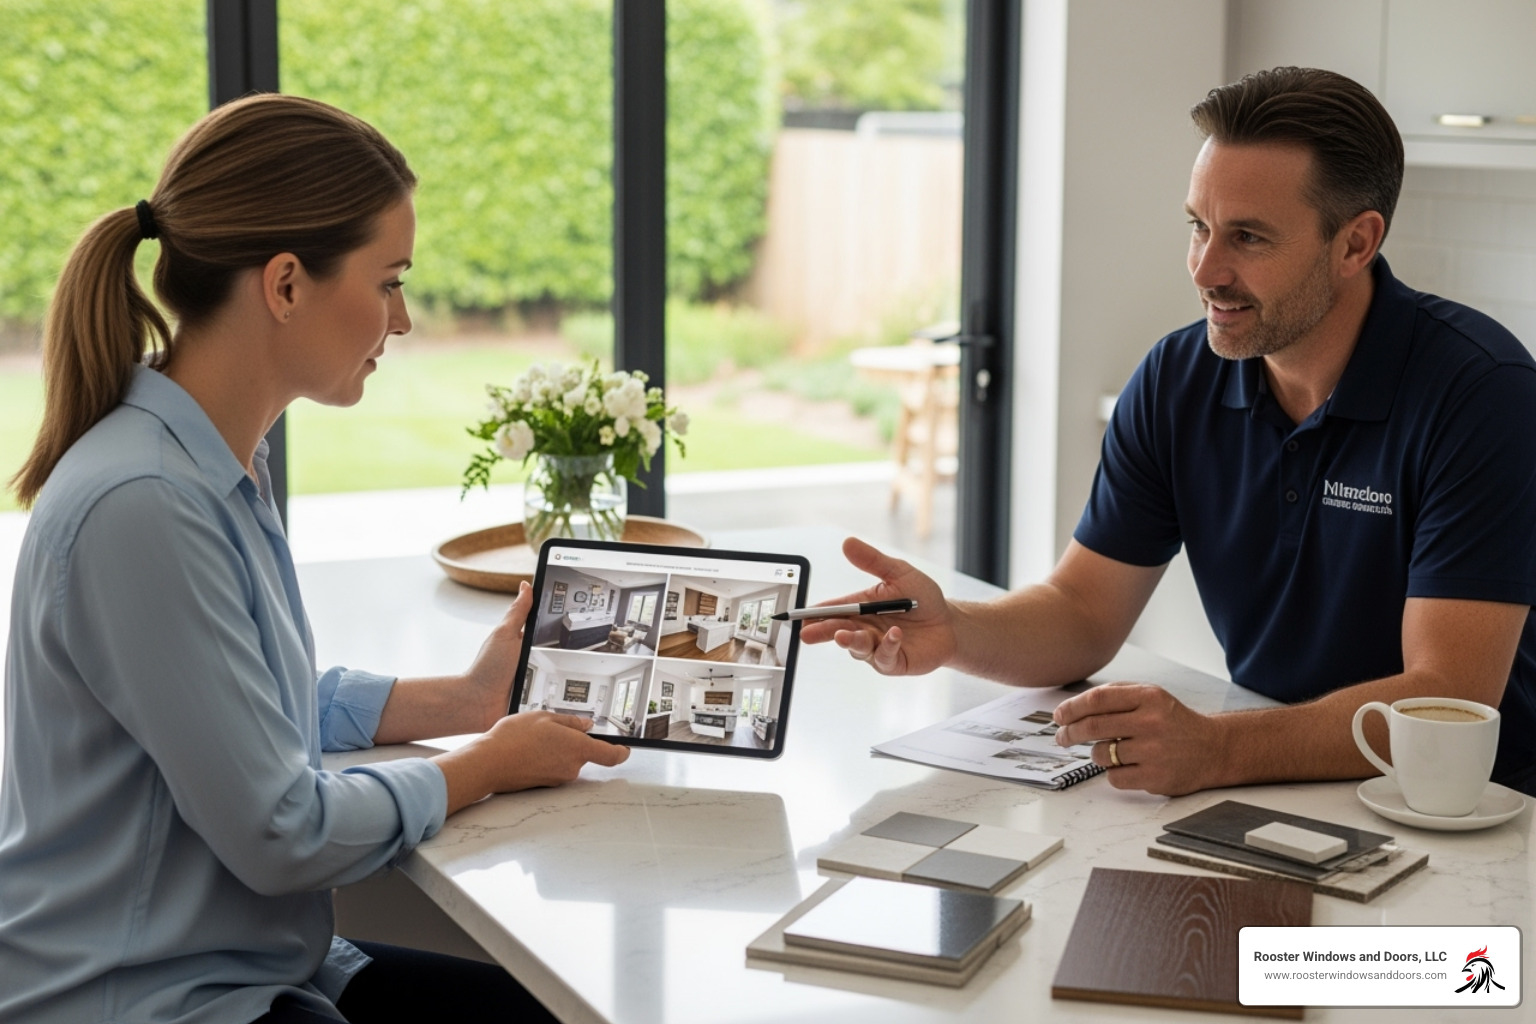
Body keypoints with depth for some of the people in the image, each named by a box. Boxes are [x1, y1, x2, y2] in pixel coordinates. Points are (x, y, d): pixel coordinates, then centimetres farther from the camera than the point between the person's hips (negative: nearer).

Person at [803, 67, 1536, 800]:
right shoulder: (1176, 380, 0)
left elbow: (1447, 702, -24)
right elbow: (1082, 616, 3)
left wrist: (1213, 751, -36)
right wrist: (952, 630, -18)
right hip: (1272, 793, 4)